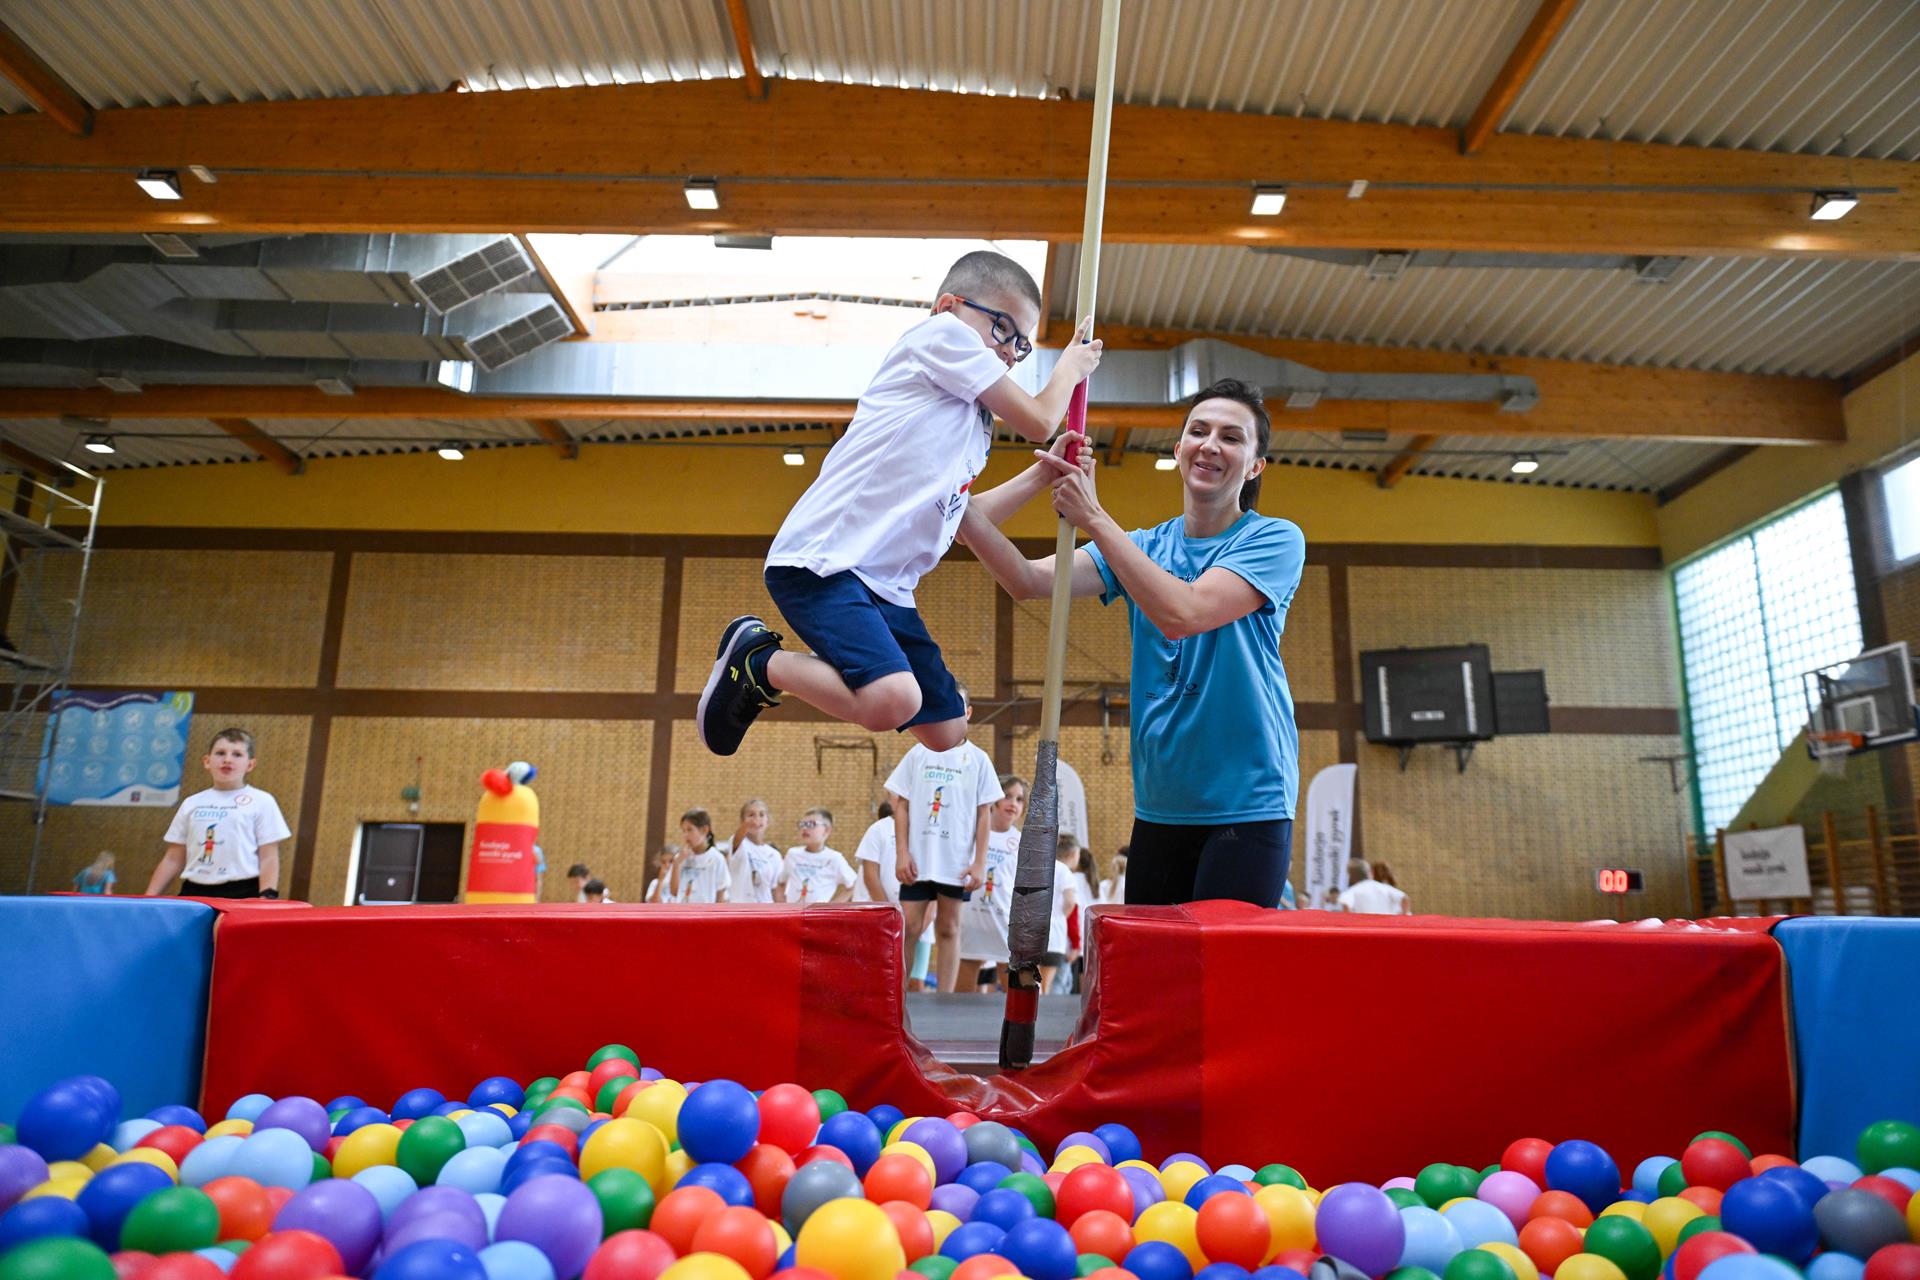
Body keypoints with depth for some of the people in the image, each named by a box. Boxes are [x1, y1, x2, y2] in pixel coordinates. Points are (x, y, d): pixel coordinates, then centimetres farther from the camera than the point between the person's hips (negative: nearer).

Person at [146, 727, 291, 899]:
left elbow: (268, 858, -3)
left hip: (242, 894, -4)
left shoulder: (261, 802, 1)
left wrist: (267, 897, -14)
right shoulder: (191, 804, 14)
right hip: (194, 892, 4)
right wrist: (148, 899, 11)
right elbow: (173, 859, 17)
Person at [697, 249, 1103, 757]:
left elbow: (965, 515, 28)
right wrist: (1070, 365, 18)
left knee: (947, 732, 11)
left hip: (885, 586, 10)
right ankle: (758, 661, -2)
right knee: (893, 701, -31)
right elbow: (1037, 421, -1)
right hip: (821, 558, -10)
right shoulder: (942, 331, 1)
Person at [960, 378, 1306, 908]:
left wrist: (1095, 517, -17)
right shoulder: (1144, 547, 8)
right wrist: (958, 511, -20)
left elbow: (1181, 614, -22)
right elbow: (1027, 580, -5)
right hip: (1158, 808, 5)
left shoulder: (1275, 538, -6)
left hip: (1245, 806, -5)